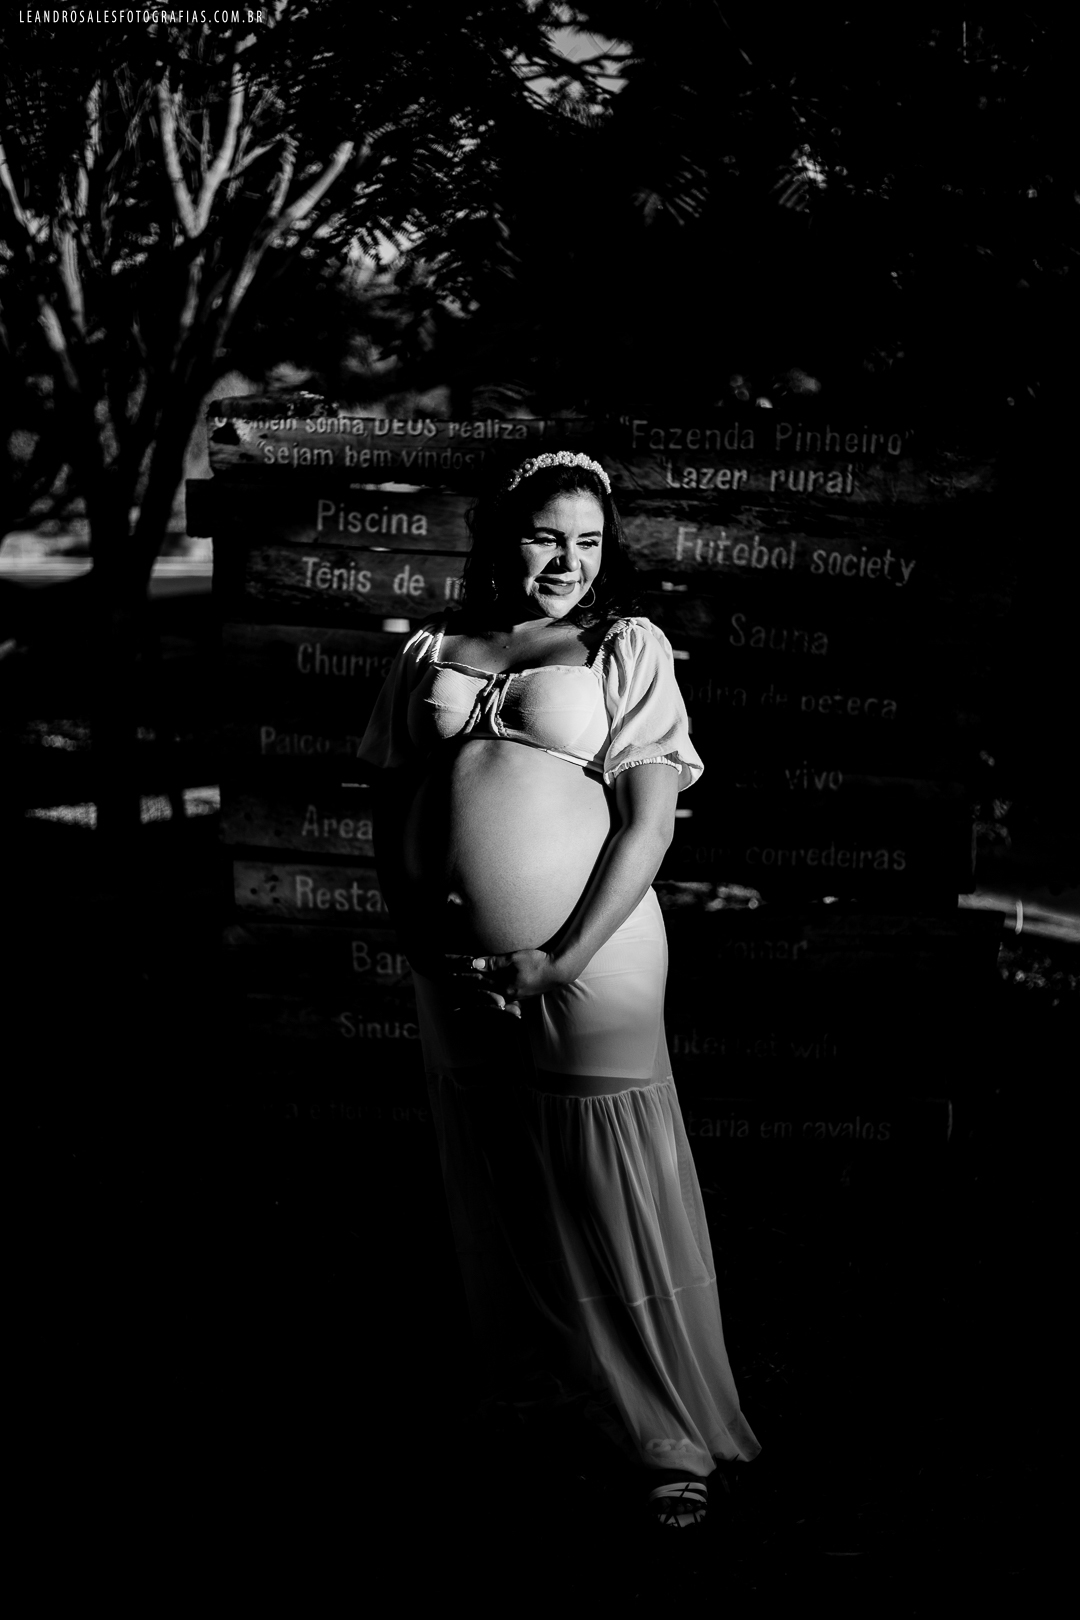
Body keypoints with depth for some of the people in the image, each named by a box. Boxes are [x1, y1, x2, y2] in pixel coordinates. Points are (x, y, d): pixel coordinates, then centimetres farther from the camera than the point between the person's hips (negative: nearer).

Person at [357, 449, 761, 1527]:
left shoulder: (627, 648, 0)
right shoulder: (430, 652, 10)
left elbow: (650, 821, -7)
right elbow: (389, 809, 12)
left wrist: (562, 961, -14)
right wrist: (419, 938, -2)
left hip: (591, 964, -4)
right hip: (455, 975, 4)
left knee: (619, 1204, -1)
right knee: (493, 1195, 16)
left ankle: (673, 1439, 10)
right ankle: (529, 1391, 35)